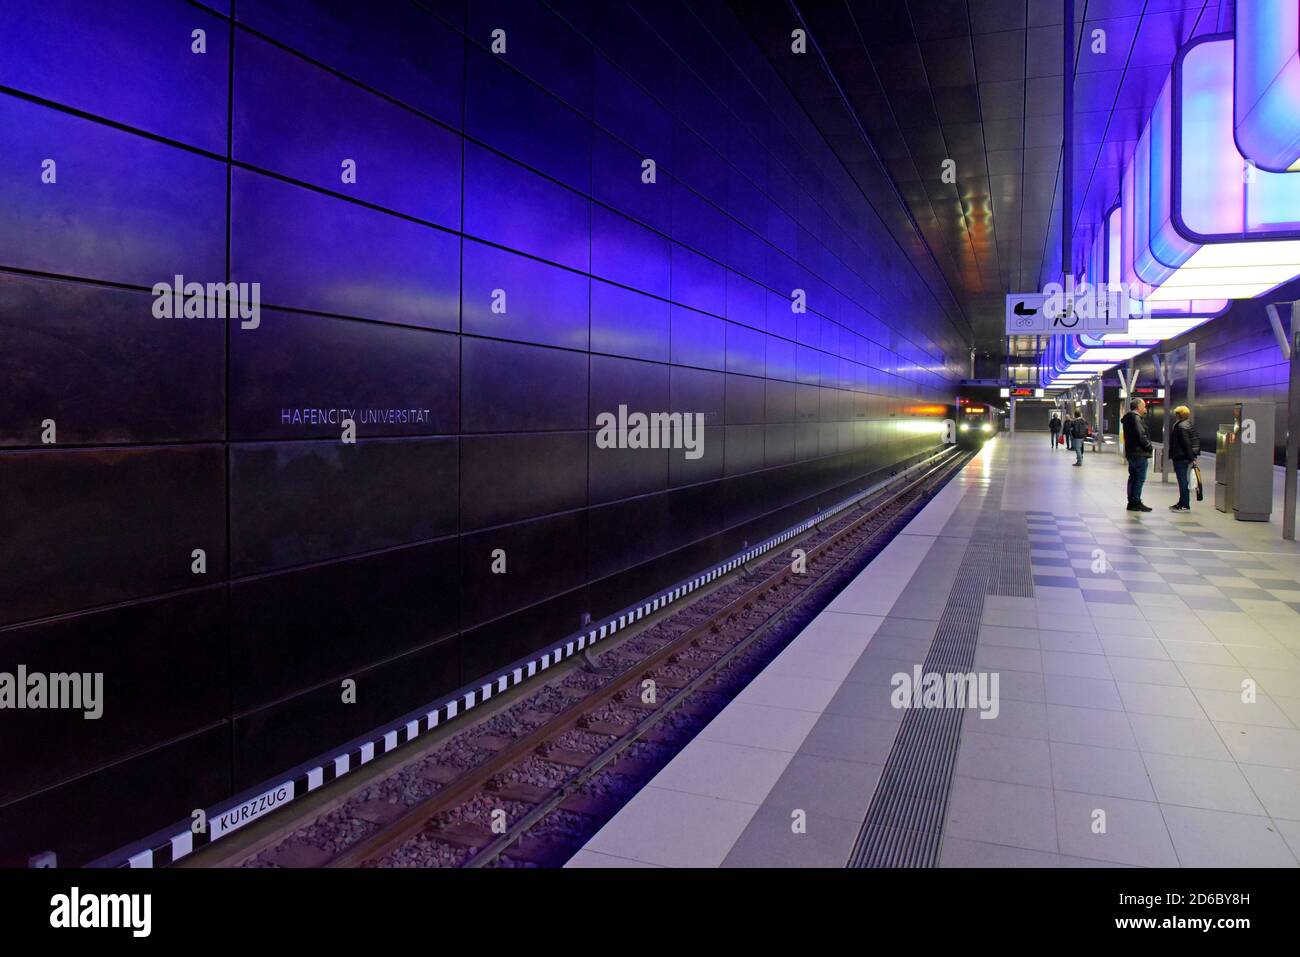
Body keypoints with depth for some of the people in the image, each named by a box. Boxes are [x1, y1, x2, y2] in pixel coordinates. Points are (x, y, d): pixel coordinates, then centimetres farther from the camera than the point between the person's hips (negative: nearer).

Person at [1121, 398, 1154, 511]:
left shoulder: (1128, 418, 16)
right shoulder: (1136, 418, -15)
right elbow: (1141, 435, -21)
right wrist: (1149, 447, -8)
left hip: (1131, 452, 10)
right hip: (1139, 453, -10)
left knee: (1133, 477, 13)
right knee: (1140, 479, -6)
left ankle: (1132, 502, 18)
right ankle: (1136, 502, -4)